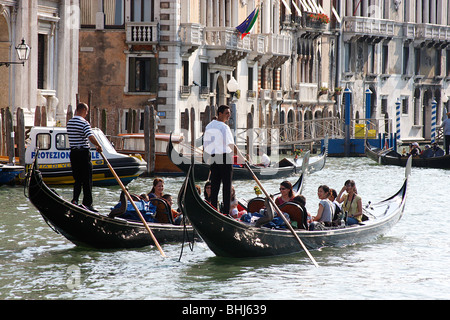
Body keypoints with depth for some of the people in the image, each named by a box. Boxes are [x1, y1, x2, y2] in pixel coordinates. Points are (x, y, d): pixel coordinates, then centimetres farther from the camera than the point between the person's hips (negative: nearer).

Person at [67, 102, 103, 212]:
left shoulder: (69, 122, 10)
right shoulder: (84, 123, -14)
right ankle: (87, 204, 2)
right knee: (87, 180, 0)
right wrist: (98, 146, -12)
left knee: (77, 179, 13)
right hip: (83, 153, -7)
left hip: (73, 152, 7)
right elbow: (91, 137, -25)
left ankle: (75, 200, 1)